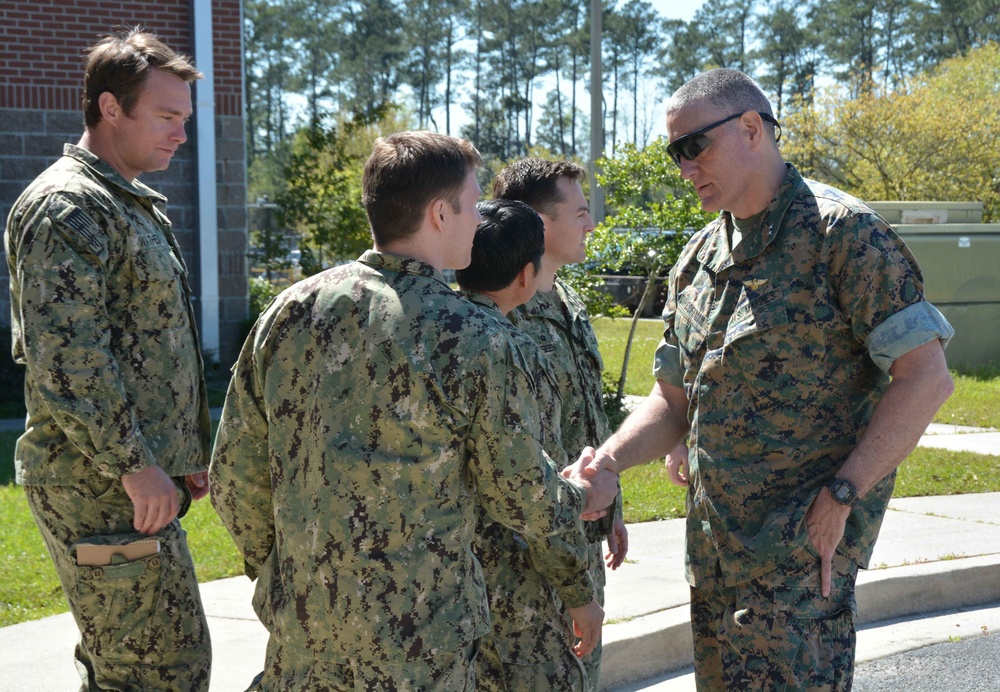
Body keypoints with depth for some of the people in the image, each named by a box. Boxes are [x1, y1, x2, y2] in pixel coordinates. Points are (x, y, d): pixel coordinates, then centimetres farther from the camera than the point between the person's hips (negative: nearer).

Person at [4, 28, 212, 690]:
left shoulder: (135, 205, 19)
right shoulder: (66, 207, -13)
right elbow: (64, 356, -22)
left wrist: (185, 452, 21)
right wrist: (133, 465, -21)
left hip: (138, 476, 10)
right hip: (102, 484, -10)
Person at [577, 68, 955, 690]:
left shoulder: (841, 231, -10)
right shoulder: (699, 258, 14)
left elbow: (927, 378, -16)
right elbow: (675, 400, 17)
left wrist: (841, 497, -19)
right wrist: (607, 463, -2)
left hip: (801, 540, -7)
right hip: (712, 540, 8)